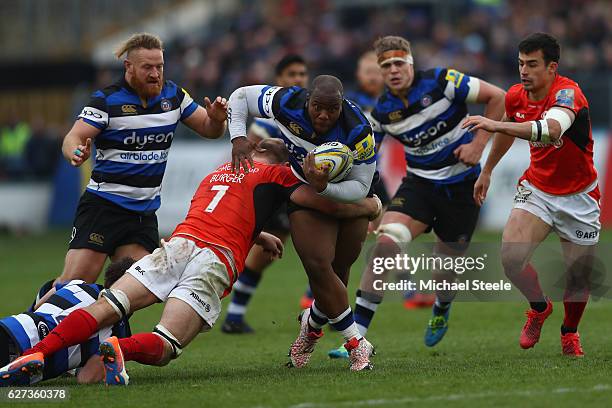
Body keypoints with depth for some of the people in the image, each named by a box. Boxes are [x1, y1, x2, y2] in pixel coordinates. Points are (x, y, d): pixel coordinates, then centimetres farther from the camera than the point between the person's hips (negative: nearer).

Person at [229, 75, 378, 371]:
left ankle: (313, 322, 33)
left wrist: (324, 188, -43)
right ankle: (355, 343, -8)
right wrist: (238, 138, -24)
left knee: (338, 270, 3)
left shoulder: (358, 131, -32)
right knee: (319, 266, -16)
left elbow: (360, 187, -25)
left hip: (348, 194, 0)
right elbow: (241, 96, -10)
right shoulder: (288, 103, -27)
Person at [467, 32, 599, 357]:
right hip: (537, 189, 4)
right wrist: (487, 171, 27)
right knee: (511, 257, -18)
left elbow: (552, 128, -49)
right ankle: (539, 307, 11)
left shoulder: (567, 93, -26)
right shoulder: (516, 96, -6)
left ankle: (569, 332, 34)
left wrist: (497, 125, -58)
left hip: (578, 196, -4)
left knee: (579, 276, 4)